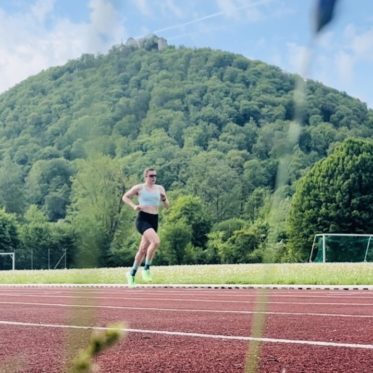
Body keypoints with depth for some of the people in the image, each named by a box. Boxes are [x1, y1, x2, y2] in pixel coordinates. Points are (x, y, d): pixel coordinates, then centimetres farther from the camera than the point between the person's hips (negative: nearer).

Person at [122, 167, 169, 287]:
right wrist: (134, 206, -9)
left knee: (143, 249, 10)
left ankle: (132, 273, 27)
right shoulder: (139, 188, -1)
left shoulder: (160, 188, 11)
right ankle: (146, 268, -13)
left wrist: (164, 199, -9)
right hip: (143, 219, -5)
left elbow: (167, 205, 13)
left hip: (154, 220, 5)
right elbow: (125, 197, 6)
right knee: (156, 241, -28)